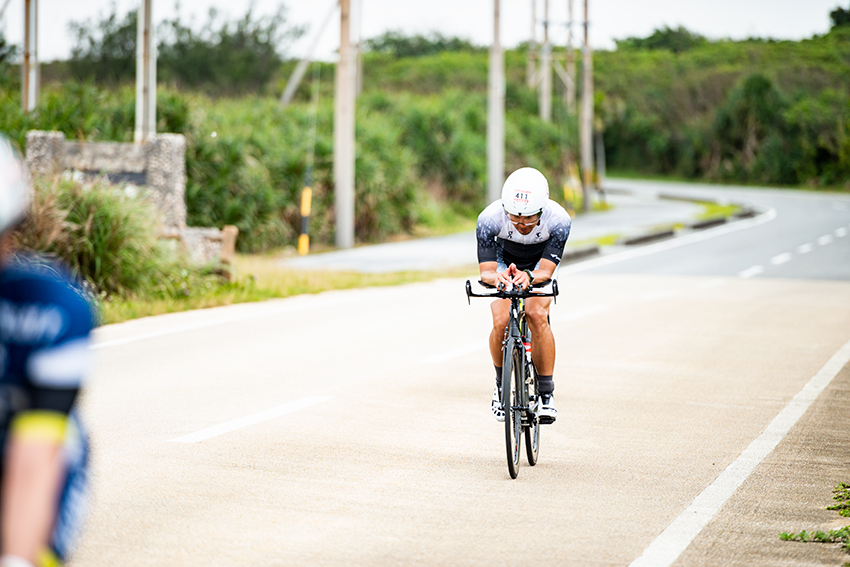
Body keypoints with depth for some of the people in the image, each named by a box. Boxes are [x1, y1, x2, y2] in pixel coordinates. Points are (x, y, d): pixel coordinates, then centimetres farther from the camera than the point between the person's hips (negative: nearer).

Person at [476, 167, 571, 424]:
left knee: (537, 315, -27)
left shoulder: (558, 220, -35)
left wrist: (528, 277, -59)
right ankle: (501, 384, 5)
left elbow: (546, 271, -36)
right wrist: (496, 278, -59)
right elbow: (486, 271, -35)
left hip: (539, 265, 0)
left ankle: (546, 393, -15)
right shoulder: (490, 218, -35)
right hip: (504, 263, 0)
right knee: (501, 323, -22)